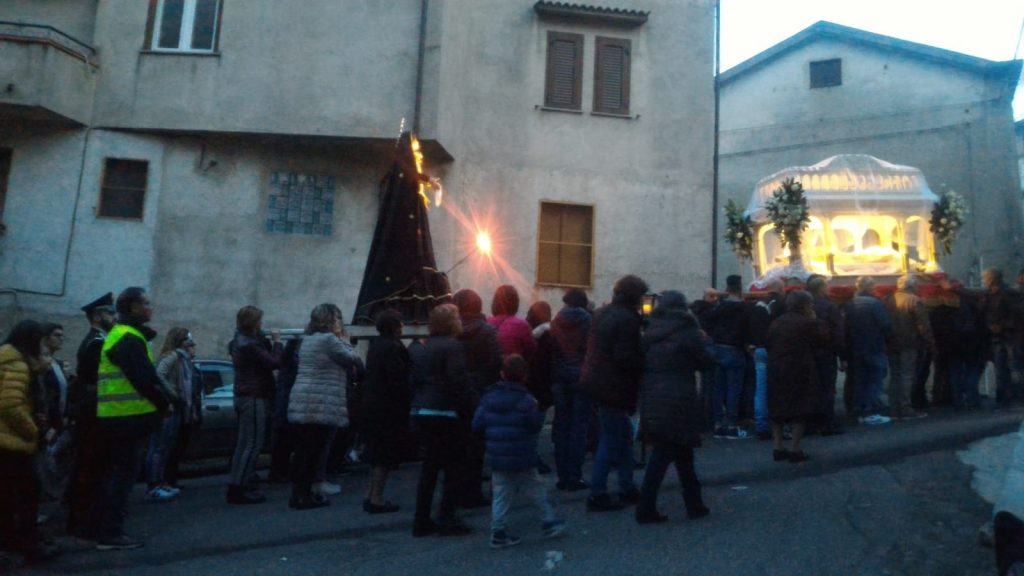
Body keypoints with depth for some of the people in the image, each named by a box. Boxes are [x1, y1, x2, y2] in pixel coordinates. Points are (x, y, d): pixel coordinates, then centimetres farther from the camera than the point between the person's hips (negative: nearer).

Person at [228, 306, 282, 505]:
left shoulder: (240, 341, 12)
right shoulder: (249, 345, -20)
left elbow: (262, 359, 15)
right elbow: (275, 362, -20)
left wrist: (267, 341, 5)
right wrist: (277, 342, -8)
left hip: (244, 396, 11)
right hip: (253, 398, -11)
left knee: (245, 443, 16)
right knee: (251, 443, -7)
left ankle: (241, 485, 23)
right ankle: (238, 489, -6)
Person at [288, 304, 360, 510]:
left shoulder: (308, 339, 17)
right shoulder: (329, 339, -12)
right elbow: (352, 358, -4)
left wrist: (339, 339, 17)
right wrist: (344, 339, 10)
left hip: (300, 403, 9)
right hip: (320, 405, -9)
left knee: (303, 452, 13)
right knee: (313, 452, -2)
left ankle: (298, 493, 20)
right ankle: (305, 496, 4)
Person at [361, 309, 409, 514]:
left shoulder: (375, 345, 10)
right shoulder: (394, 347, -18)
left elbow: (370, 377, 13)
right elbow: (398, 381, -21)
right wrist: (406, 403, -12)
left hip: (372, 405, 9)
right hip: (389, 408, -9)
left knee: (376, 452, 18)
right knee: (386, 456, 0)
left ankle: (371, 494, 25)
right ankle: (376, 499, 5)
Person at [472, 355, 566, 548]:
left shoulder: (489, 397, 2)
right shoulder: (525, 399, -12)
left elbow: (477, 426, 1)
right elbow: (535, 424, -14)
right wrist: (540, 414, 4)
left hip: (496, 458, 4)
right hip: (522, 459, -4)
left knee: (500, 495, 9)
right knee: (537, 490, 11)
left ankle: (498, 531, 8)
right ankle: (549, 522, 20)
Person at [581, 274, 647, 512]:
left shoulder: (602, 313, 11)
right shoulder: (627, 319, -18)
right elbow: (626, 358, -24)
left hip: (596, 381, 9)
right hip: (613, 387, -9)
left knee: (623, 434, 18)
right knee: (611, 440, 1)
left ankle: (627, 488, 27)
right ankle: (597, 495, 7)